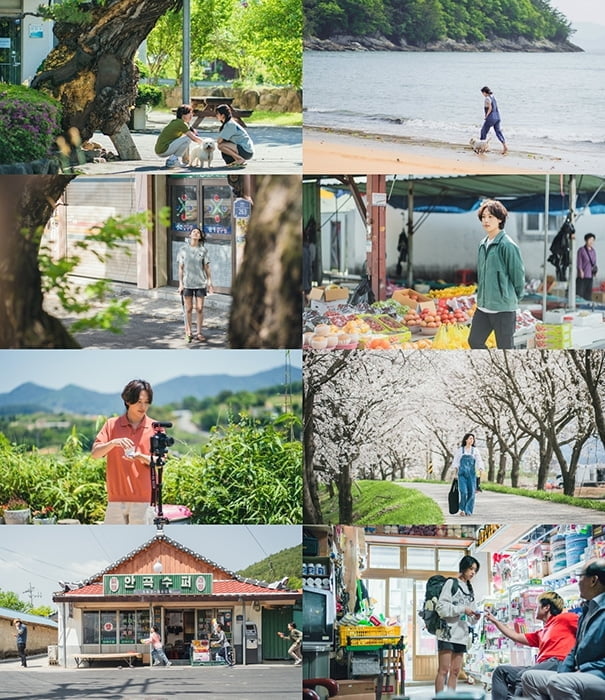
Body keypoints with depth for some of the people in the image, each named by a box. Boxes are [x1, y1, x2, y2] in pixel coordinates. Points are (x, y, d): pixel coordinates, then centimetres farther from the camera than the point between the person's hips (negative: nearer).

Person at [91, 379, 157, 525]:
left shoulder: (155, 428, 6)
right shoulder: (112, 425, 7)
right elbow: (95, 453, 0)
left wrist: (142, 457, -20)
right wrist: (113, 443, -20)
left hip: (143, 499, -1)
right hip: (116, 498, 1)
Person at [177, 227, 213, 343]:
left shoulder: (203, 250, 2)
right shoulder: (184, 250, 2)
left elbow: (207, 267, 5)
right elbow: (181, 268, 4)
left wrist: (209, 282, 2)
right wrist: (180, 283, 0)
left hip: (200, 283, 0)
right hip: (187, 283, 0)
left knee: (200, 309, 2)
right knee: (188, 309, 4)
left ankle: (199, 333, 12)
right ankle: (188, 332, 14)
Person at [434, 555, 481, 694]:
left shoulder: (470, 590, 21)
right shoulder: (451, 583, 0)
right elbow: (441, 607, -11)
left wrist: (474, 618, -1)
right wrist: (462, 610, -16)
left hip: (462, 635, 7)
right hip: (448, 632, -7)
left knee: (455, 671, 4)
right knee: (444, 670, -11)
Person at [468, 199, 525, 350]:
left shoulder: (507, 245, -14)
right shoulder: (483, 244, 10)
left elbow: (519, 275, -10)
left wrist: (513, 298, 1)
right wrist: (483, 295, 16)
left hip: (503, 309, -8)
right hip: (483, 307, 8)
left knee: (505, 349, 1)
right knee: (474, 341, 11)